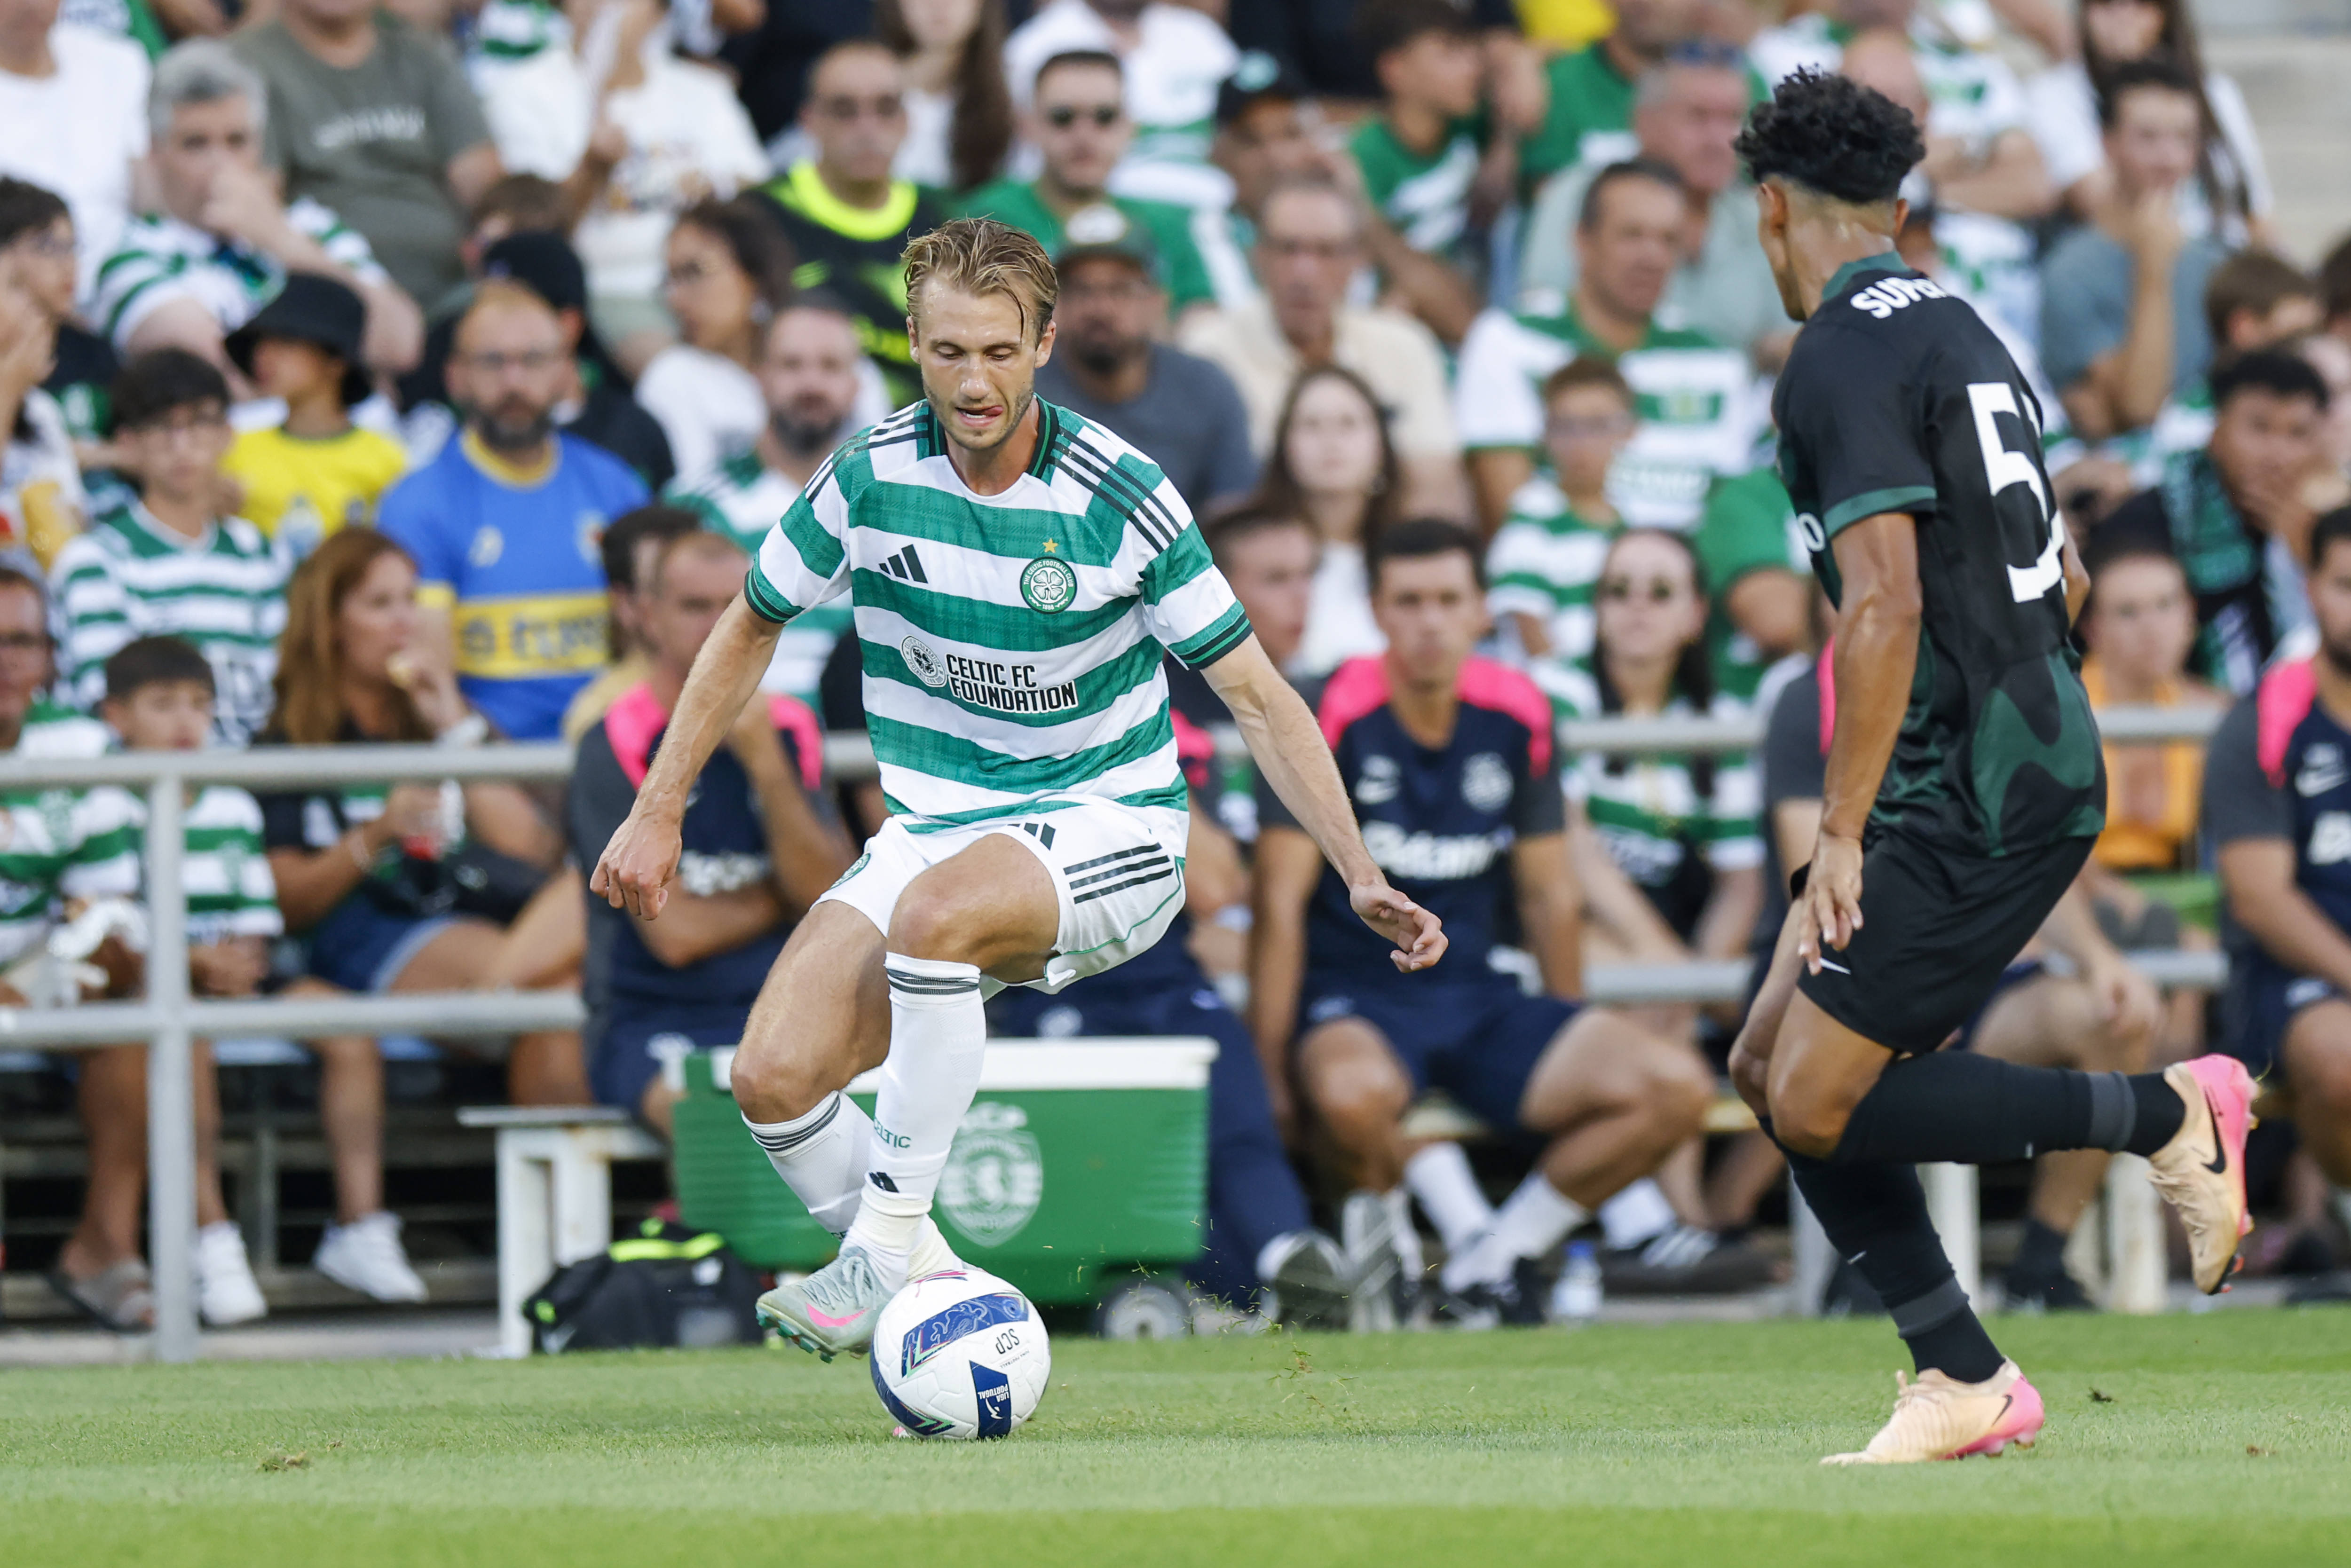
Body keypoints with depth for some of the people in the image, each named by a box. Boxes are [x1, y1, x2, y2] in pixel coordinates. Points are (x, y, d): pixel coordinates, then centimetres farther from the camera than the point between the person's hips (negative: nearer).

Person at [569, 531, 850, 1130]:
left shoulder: (789, 729, 10)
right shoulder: (617, 745, -7)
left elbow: (828, 895, -2)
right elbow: (676, 933, -12)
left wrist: (765, 762, -11)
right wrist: (781, 901, 4)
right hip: (651, 1023, -5)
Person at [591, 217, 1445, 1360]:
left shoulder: (1119, 497, -14)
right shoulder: (872, 479, -6)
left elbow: (1257, 698, -8)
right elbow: (752, 627, 13)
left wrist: (1360, 876, -17)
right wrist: (658, 811, 13)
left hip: (1109, 830, -4)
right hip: (935, 827, 4)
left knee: (933, 912, -37)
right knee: (775, 1076, -18)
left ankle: (889, 1241, -27)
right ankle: (930, 1285, 3)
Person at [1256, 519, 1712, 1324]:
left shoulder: (1516, 715, 4)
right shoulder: (1333, 715, -10)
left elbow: (1548, 895, 14)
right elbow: (1281, 903, -10)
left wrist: (1571, 1057, 15)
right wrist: (1269, 1069, -16)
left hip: (1476, 995, 5)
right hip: (1355, 997, -5)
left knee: (1676, 1087, -17)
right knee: (1353, 1092, -42)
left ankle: (1491, 1257, -2)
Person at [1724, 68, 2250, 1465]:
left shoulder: (1839, 364, -14)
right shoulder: (1964, 334, 16)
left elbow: (1886, 610, -23)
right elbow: (2057, 582, 23)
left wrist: (1843, 837, -18)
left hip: (1968, 798, -10)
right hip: (2035, 763, 10)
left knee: (1821, 1103, -9)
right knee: (1773, 1067, 10)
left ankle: (2166, 1116, -4)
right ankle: (1964, 1381, 9)